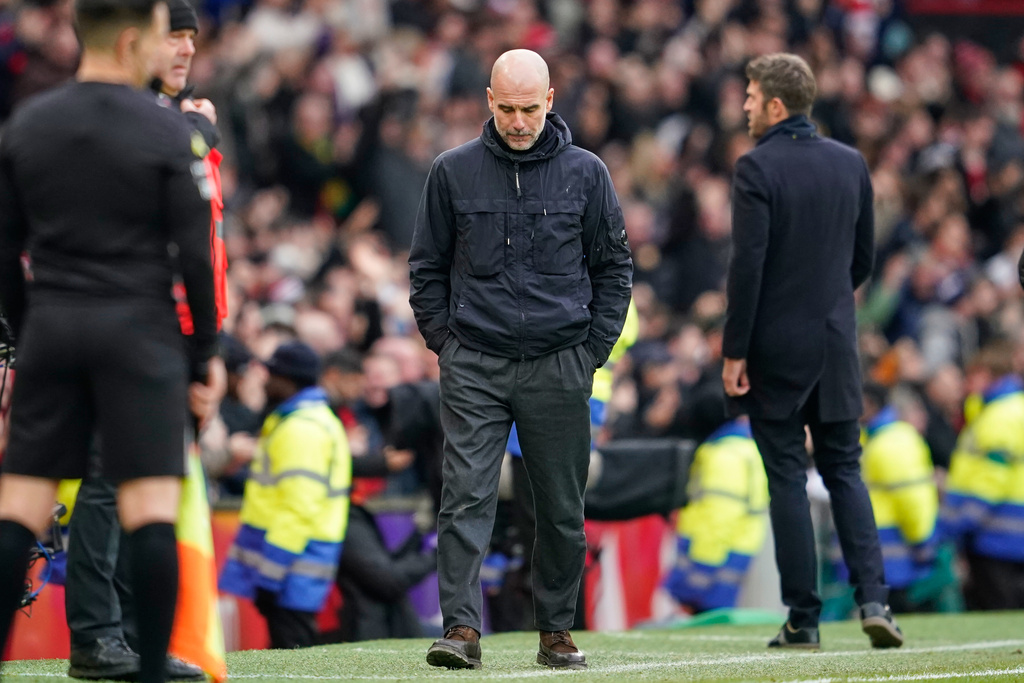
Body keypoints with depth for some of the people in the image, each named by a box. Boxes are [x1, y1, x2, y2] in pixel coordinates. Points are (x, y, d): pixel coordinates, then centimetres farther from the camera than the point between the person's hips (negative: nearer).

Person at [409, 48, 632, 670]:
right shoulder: (454, 171, 4)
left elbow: (615, 266, 9)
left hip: (559, 367, 0)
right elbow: (428, 265, 12)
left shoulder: (585, 173, 3)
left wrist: (594, 349, 3)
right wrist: (442, 339, 3)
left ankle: (557, 630, 18)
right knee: (466, 499, -10)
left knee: (563, 509, 6)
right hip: (474, 366, 0)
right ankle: (462, 629, -13)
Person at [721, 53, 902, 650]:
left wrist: (734, 351, -11)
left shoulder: (757, 168, -12)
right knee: (845, 471, 12)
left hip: (776, 347, -5)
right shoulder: (851, 163, 6)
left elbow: (747, 264, -16)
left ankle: (804, 619, 2)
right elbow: (865, 258, 12)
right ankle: (873, 597, -3)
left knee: (788, 481, 1)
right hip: (836, 343, 5)